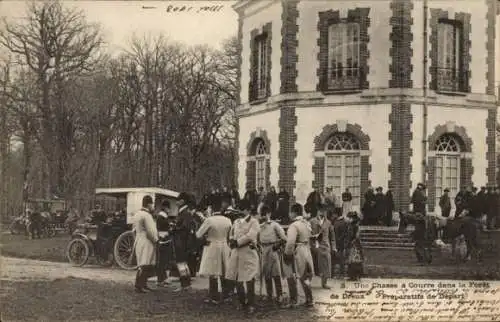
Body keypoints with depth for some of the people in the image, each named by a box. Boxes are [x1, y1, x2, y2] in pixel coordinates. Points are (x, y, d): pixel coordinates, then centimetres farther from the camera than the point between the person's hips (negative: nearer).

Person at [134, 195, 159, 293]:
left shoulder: (137, 214, 14)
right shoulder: (146, 215, -17)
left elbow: (134, 230, 20)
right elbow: (150, 231, -19)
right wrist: (156, 240, -7)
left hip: (139, 242, 10)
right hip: (147, 243, -10)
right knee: (144, 265, -8)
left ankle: (143, 284, 19)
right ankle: (138, 286, -8)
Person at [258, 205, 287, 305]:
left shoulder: (275, 225, -4)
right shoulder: (260, 227, 10)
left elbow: (284, 238, -8)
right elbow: (257, 239, 22)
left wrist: (277, 245, -8)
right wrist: (261, 247, 8)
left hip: (273, 251, -5)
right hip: (264, 252, 5)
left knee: (276, 275, -7)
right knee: (266, 275, 7)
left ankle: (279, 296, -2)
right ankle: (269, 296, 15)